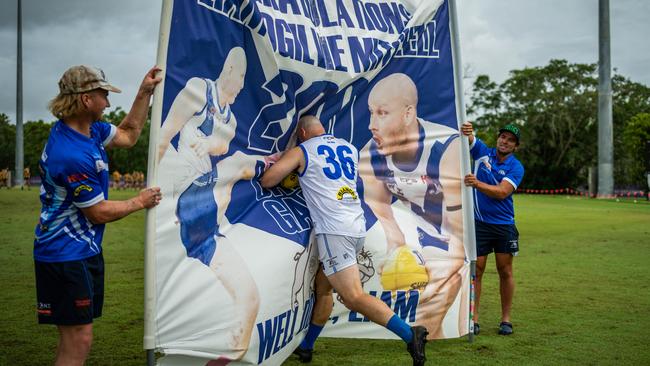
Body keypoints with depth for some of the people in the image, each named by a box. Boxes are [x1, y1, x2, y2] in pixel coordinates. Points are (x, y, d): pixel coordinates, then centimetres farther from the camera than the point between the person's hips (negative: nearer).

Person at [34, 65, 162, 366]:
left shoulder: (90, 127, 2)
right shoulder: (72, 155, -26)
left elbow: (127, 135, 20)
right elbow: (100, 212, -18)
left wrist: (144, 93, 13)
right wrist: (140, 202, -2)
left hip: (85, 249, 10)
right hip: (66, 254, -10)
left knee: (75, 337, 17)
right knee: (78, 341, -4)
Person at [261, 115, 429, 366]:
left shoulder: (301, 151, 3)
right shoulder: (350, 148, 20)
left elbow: (266, 181, 4)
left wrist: (290, 171, 24)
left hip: (333, 230, -8)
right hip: (358, 227, 8)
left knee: (354, 298, -10)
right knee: (323, 286, 18)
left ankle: (410, 335, -18)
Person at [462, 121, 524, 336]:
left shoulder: (516, 167, -3)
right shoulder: (482, 152, 4)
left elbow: (502, 192, -17)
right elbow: (467, 138, -9)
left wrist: (477, 183, -32)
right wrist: (466, 130, -33)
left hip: (504, 225, 0)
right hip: (478, 223, 0)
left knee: (505, 272, 6)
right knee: (476, 270, -1)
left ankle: (506, 319, 17)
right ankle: (473, 318, 6)